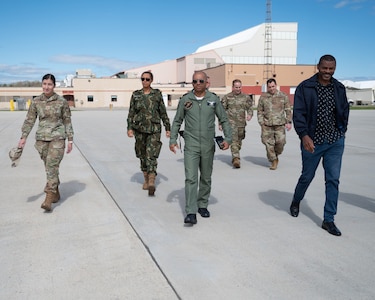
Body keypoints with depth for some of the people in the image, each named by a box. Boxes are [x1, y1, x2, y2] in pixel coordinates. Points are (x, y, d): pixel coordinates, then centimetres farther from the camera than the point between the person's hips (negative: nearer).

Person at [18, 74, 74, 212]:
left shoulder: (62, 101, -3)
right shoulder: (36, 101, 3)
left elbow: (67, 121, 2)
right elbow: (29, 120, 4)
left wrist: (70, 139, 1)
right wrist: (24, 137, -7)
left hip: (57, 137, -3)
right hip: (42, 138, 3)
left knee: (52, 165, -13)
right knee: (49, 166, 10)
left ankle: (49, 198, -15)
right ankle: (56, 193, 25)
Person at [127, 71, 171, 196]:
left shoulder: (157, 94, 2)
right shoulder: (135, 95, 6)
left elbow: (163, 112, 6)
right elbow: (131, 113, 5)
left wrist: (168, 128, 5)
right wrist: (130, 128, -6)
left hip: (154, 129, -2)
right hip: (140, 129, 3)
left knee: (151, 155, -15)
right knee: (143, 156, 11)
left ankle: (152, 183, -24)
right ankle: (146, 180, 26)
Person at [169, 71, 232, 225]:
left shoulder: (214, 99, 2)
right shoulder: (185, 99, 1)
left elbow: (224, 120, 8)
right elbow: (177, 121, 9)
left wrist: (228, 138, -2)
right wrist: (172, 140, 2)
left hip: (208, 146, 2)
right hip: (191, 146, -1)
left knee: (206, 178, 12)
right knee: (191, 178, -10)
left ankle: (202, 205, 29)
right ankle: (191, 213, -9)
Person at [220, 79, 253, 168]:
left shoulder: (246, 97, 9)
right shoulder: (227, 97, 3)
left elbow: (250, 107, 11)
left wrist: (249, 114, -12)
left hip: (241, 123, 3)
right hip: (231, 122, -3)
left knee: (239, 141, 12)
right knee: (233, 140, -16)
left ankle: (235, 157, 31)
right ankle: (236, 159, -21)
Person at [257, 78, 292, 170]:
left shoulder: (283, 96, 7)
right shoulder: (263, 97, 7)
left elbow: (288, 110, 9)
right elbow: (259, 111, 11)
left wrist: (289, 122, 2)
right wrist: (261, 122, 3)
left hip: (280, 124, 0)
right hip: (267, 125, 0)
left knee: (280, 142, -5)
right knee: (269, 143, -3)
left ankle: (276, 155, 24)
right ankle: (273, 161, 10)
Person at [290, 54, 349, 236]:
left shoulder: (339, 88, 6)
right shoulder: (305, 87, -7)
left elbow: (345, 111, 17)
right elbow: (298, 113, -12)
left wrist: (341, 132, 9)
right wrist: (304, 135, -23)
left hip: (335, 142, 3)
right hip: (312, 141, -3)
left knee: (333, 180, 1)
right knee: (307, 176, 12)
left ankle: (329, 220, 10)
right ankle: (296, 201, 42)